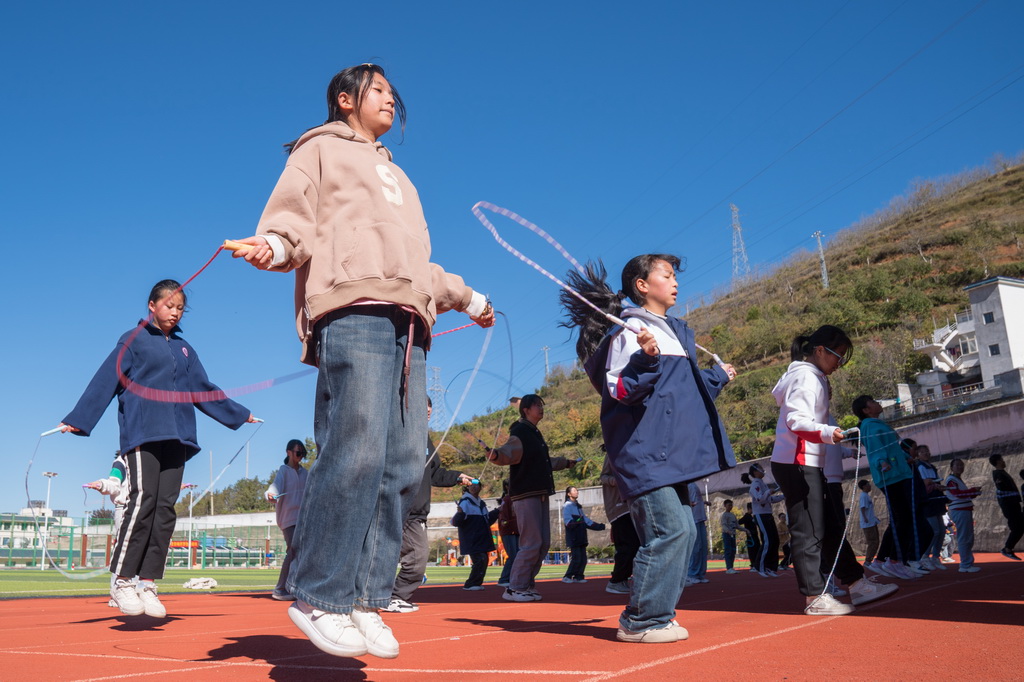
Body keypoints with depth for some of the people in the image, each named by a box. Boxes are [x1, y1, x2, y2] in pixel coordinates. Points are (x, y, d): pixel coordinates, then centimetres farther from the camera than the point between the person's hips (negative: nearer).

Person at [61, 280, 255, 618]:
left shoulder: (184, 349, 21)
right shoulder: (134, 340, 7)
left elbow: (203, 390, 26)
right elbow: (105, 380, 0)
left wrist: (239, 414, 29)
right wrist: (77, 420, -7)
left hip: (176, 437, 5)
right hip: (141, 433, -5)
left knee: (165, 508, -2)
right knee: (143, 499, -16)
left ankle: (148, 584, 2)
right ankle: (122, 581, -6)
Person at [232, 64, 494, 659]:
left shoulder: (398, 177, 38)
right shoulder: (321, 148, 19)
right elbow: (293, 214, 3)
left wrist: (468, 298, 45)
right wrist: (275, 244, -19)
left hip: (408, 325, 7)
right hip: (353, 312, -7)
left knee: (404, 466, -5)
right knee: (357, 452, -20)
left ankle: (365, 602, 0)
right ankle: (321, 598, -10)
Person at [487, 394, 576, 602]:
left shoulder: (535, 433, 19)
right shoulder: (520, 432, -9)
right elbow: (508, 452, -28)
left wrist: (566, 463, 50)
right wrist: (495, 454, -51)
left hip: (540, 495, 10)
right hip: (525, 495, -10)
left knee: (543, 543, 11)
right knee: (531, 544, -11)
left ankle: (527, 585, 19)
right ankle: (514, 588, -1)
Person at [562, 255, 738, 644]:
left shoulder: (675, 332, 20)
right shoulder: (630, 331, -8)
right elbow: (618, 390, -15)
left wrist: (718, 377, 44)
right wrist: (646, 359, -31)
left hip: (670, 453, 10)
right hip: (644, 453, -10)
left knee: (684, 532, 9)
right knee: (670, 531, -13)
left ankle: (657, 616, 17)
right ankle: (640, 622, -3)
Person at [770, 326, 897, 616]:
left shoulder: (815, 378, 21)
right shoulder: (806, 377, -11)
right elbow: (796, 420, -23)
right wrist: (827, 433, -38)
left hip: (808, 464, 11)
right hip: (796, 463, -11)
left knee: (830, 527, 14)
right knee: (808, 531, -7)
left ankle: (858, 585, 22)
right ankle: (815, 597, -2)